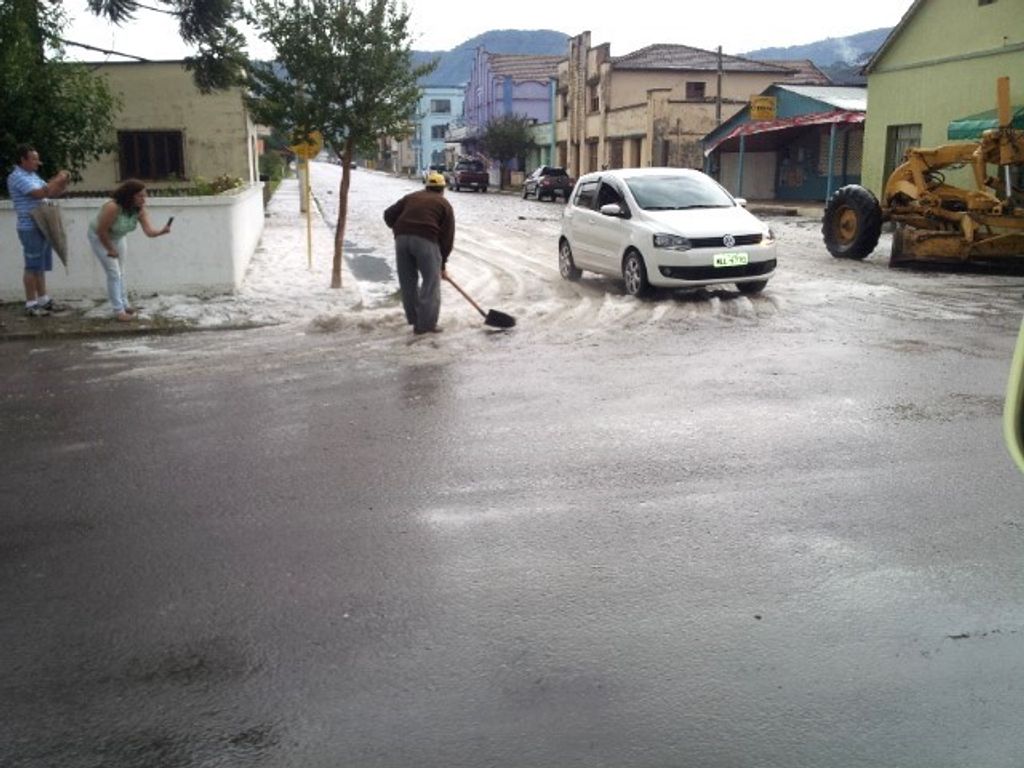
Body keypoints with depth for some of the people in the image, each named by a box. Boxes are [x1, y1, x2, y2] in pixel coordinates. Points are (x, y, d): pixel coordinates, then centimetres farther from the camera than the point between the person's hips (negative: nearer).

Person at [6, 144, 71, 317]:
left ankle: (43, 299, 22)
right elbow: (41, 193, -25)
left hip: (42, 226, 9)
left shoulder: (33, 175, 14)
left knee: (41, 265, 14)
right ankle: (31, 304, 2)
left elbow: (52, 193, 17)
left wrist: (64, 184, -1)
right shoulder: (17, 177, -14)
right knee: (33, 266, -4)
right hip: (30, 228, -9)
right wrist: (57, 179, -15)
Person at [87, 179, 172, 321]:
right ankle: (118, 310, -2)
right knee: (113, 273, -9)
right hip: (99, 237, -6)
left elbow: (149, 231, -29)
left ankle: (124, 304, 29)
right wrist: (110, 250, -18)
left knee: (120, 273, 15)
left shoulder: (140, 210, -20)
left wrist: (161, 231, -51)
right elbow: (101, 231, -30)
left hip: (117, 238, 6)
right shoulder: (113, 207, -38)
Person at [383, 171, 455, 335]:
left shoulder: (411, 197, 26)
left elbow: (389, 215, 18)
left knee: (408, 281, 13)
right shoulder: (444, 204, 17)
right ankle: (427, 323, 3)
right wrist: (442, 263, 16)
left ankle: (415, 321, 20)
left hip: (402, 238, 4)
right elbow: (447, 236, 11)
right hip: (426, 239, -4)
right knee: (431, 281, 4)